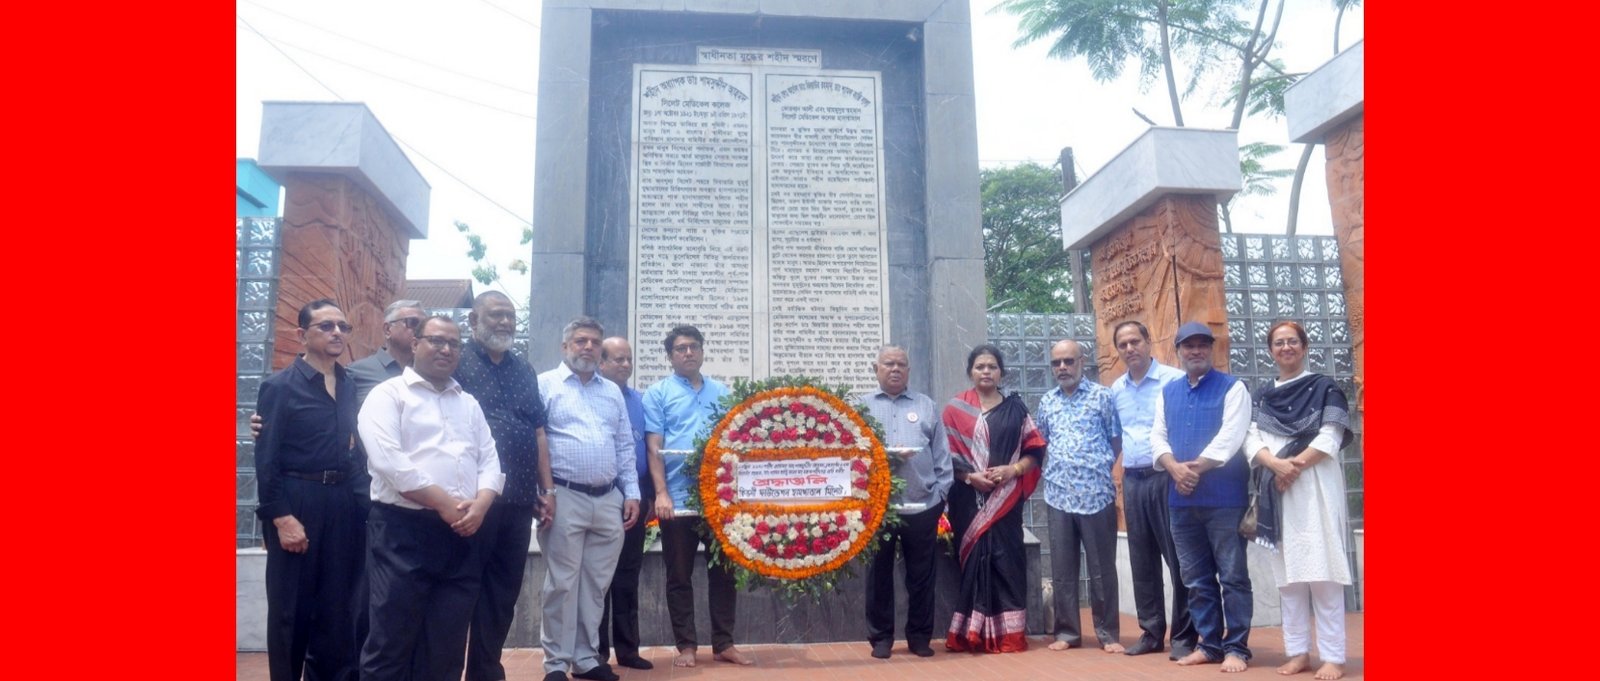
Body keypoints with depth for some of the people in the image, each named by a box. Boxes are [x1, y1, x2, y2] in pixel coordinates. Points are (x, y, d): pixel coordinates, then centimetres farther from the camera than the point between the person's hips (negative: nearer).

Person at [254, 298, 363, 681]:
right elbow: (266, 459, -10)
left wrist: (351, 497, 2)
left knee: (336, 606, 12)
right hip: (296, 504, -5)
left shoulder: (349, 386, 10)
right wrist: (281, 518, -16)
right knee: (291, 608, 5)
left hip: (342, 504, 5)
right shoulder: (280, 387, -6)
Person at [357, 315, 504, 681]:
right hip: (403, 530, -5)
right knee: (391, 640, -1)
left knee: (447, 646, 9)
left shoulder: (469, 403, 20)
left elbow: (490, 461, 12)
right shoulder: (388, 395, 1)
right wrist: (445, 504, -13)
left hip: (461, 534, 6)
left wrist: (480, 505, -8)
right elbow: (388, 461, -13)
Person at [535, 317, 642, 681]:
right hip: (566, 498, -5)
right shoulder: (546, 385, 0)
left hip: (609, 500, 5)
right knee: (562, 583, -1)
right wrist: (546, 491, -13)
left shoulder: (613, 392, 17)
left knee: (595, 583, 10)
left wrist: (631, 493, 10)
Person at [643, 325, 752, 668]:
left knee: (724, 571, 6)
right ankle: (686, 645, 14)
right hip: (678, 498, -3)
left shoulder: (722, 392, 13)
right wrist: (661, 493, -12)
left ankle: (723, 643, 15)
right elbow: (654, 447, -3)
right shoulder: (658, 393, 4)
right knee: (679, 575, 5)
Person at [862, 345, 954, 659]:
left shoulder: (925, 406, 10)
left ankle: (920, 636, 19)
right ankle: (881, 636, 17)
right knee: (879, 573, 7)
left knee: (921, 574, 8)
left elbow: (942, 455, 9)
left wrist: (941, 491, 2)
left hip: (922, 505, 1)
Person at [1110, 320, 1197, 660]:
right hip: (1132, 480, 6)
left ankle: (1184, 635, 6)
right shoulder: (1116, 389, 12)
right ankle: (1151, 631, 19)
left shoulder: (1174, 379, -7)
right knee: (1142, 560, 10)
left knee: (1177, 558, -2)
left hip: (1166, 476, -6)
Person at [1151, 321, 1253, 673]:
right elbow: (1157, 436, 7)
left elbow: (1231, 435, -13)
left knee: (1232, 576, -1)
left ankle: (1237, 647, 6)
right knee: (1196, 578, 10)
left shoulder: (1232, 387, 0)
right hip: (1181, 499, 5)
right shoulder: (1168, 392, 15)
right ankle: (1210, 644, 20)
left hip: (1224, 496, -5)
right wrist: (1175, 468, -11)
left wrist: (1196, 467, -15)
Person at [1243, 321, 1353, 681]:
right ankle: (1298, 651, 10)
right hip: (1276, 490, 4)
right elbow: (1252, 440, 5)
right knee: (1288, 573, 5)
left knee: (1321, 572, -9)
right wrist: (1276, 464, -14)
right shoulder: (1264, 396, 16)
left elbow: (1331, 438, -5)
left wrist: (1295, 464, -16)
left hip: (1315, 486, -4)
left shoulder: (1324, 388, 5)